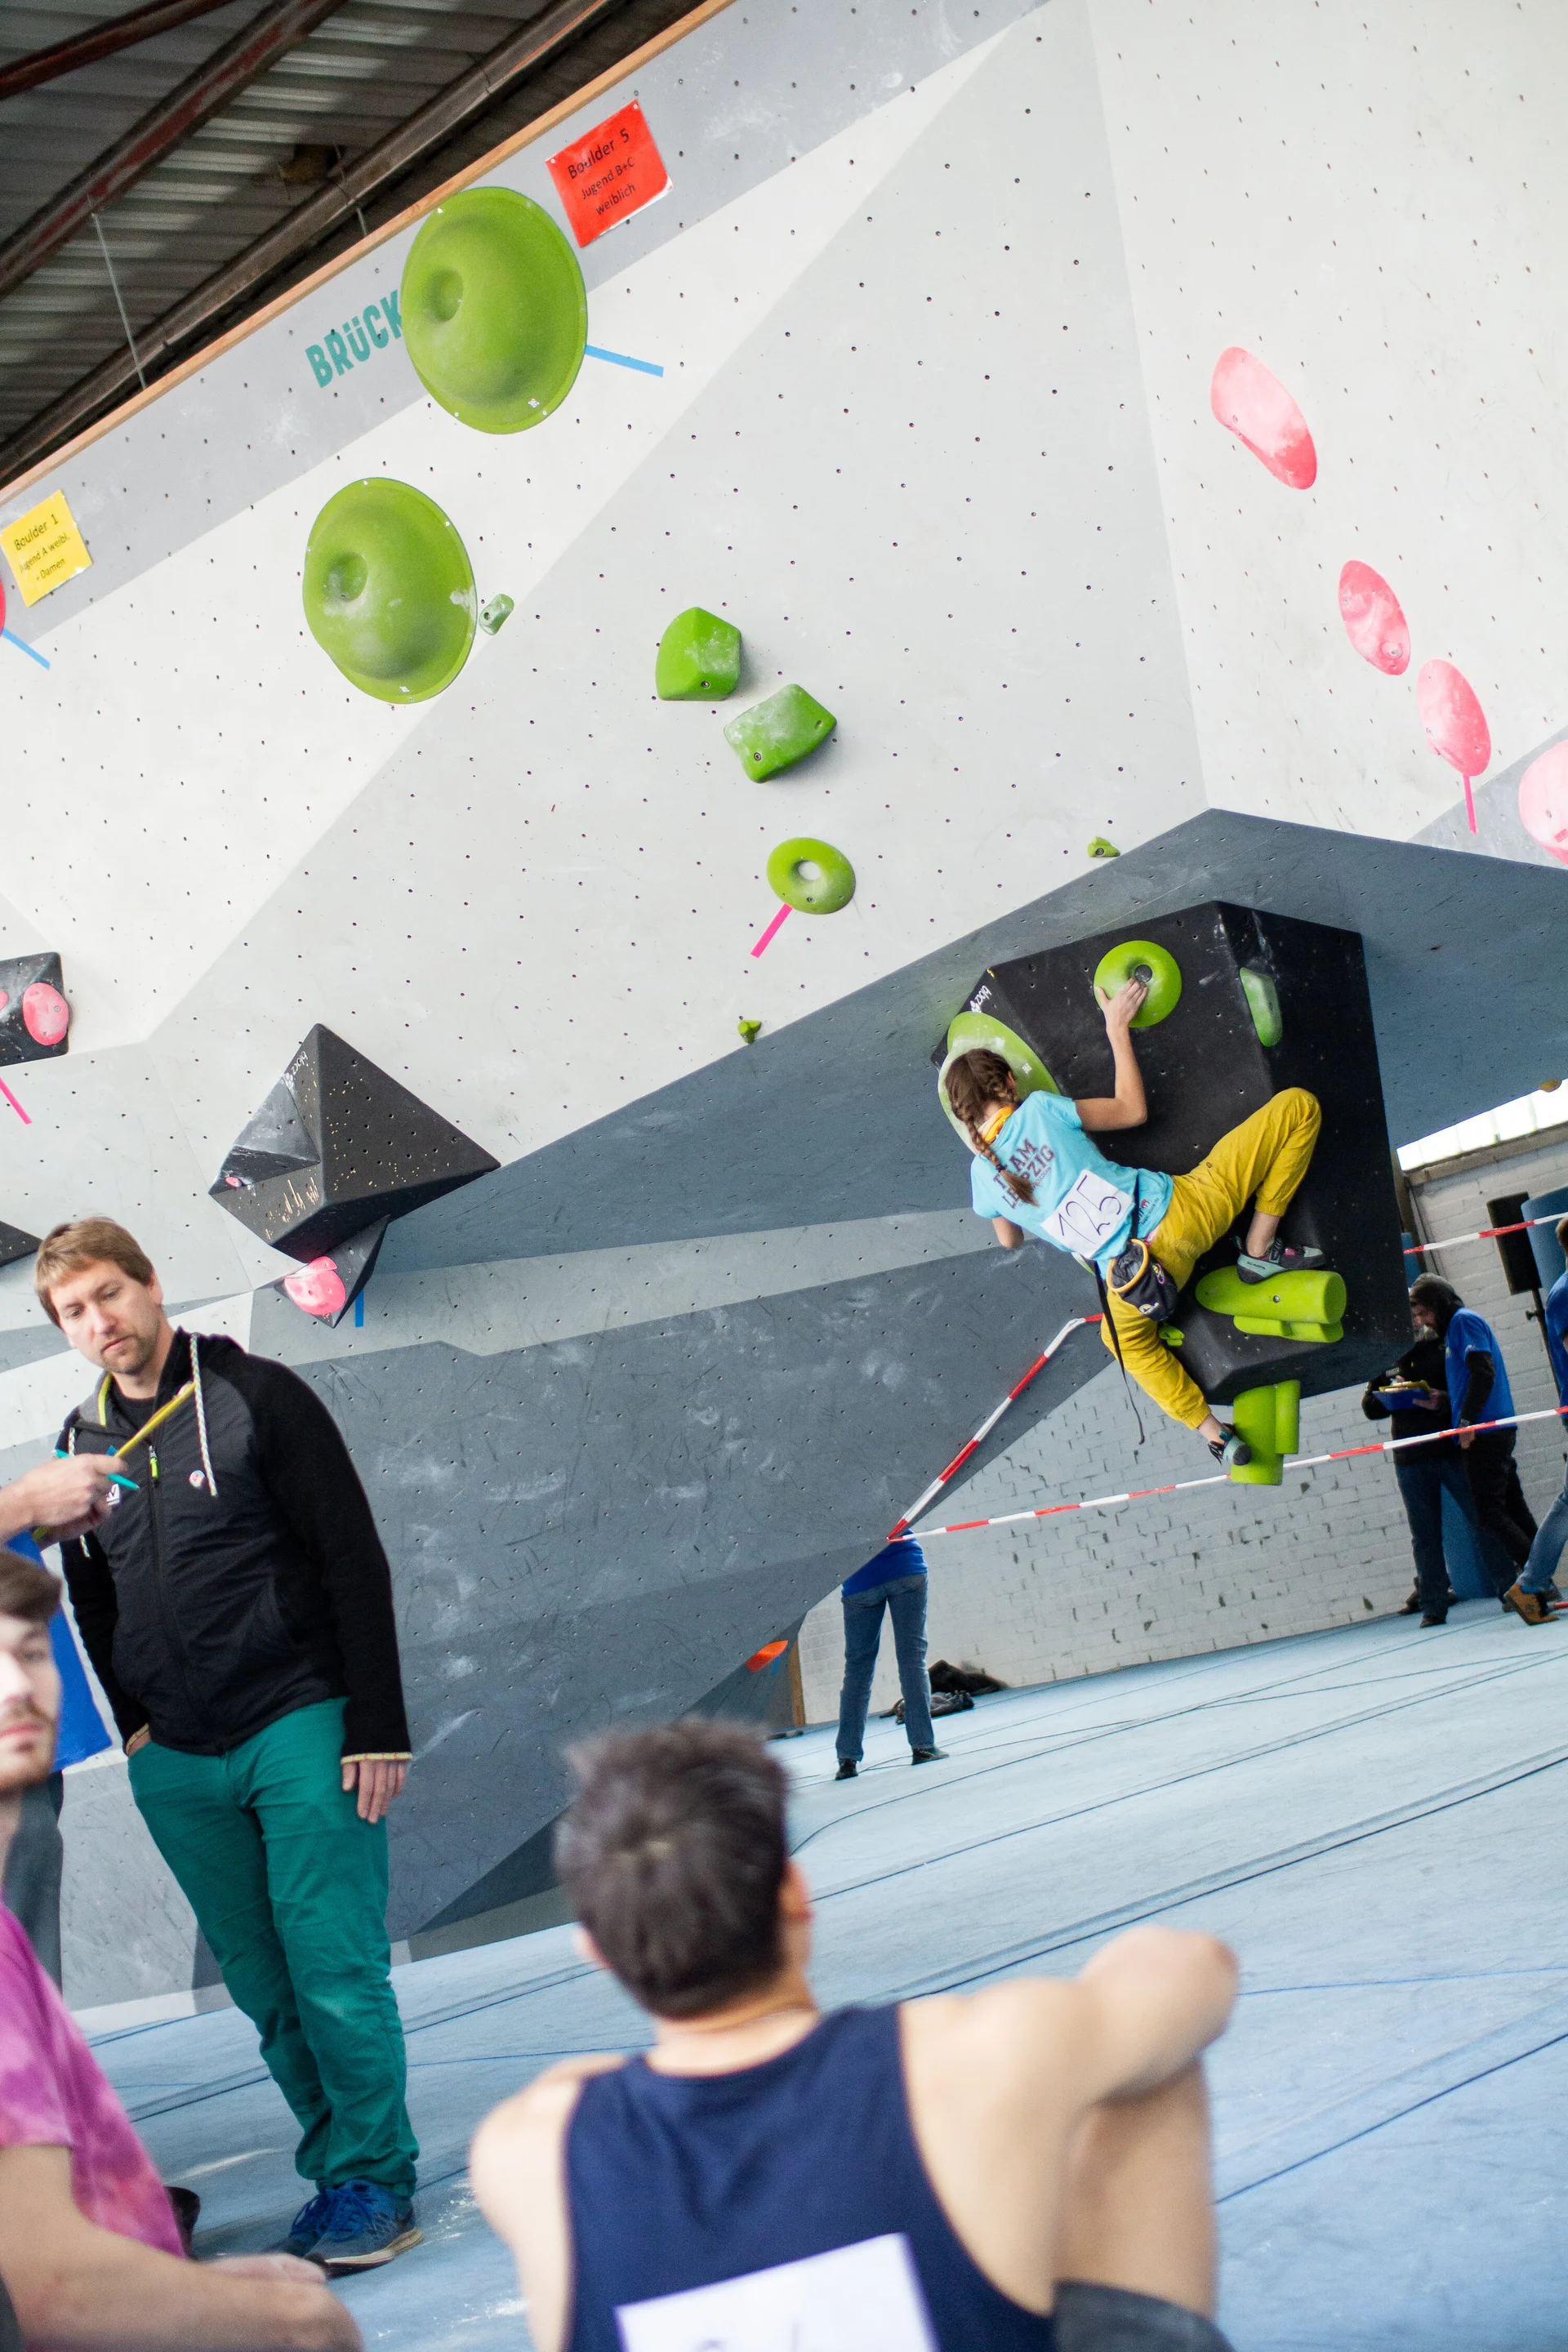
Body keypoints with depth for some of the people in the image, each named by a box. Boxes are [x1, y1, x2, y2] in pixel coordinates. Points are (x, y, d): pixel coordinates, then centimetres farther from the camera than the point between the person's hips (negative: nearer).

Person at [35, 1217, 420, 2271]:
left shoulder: (256, 1396, -5)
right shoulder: (84, 1441, 11)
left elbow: (355, 1560, -7)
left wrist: (377, 1726, -12)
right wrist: (136, 1726, 11)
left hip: (301, 1731, -5)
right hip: (177, 1767, 5)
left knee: (334, 1968, -6)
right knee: (264, 1987, 8)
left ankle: (377, 2180, 7)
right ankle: (340, 2169, 19)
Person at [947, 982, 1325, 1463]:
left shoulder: (982, 1178, 7)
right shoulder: (1039, 1108, -1)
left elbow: (1011, 1241, 28)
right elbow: (1132, 1109, 12)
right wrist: (1117, 1028, 18)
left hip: (1129, 1284, 3)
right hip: (1178, 1214, -3)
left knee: (1124, 1337, 42)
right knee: (1297, 1105, 7)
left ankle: (1214, 1433, 25)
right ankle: (1260, 1252, 9)